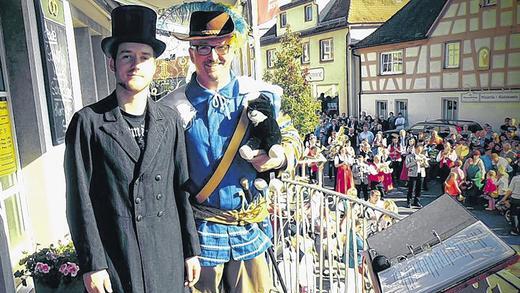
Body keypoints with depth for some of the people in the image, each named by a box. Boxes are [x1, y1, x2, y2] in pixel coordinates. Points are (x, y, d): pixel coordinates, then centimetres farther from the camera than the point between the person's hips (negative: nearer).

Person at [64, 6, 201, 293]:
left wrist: (191, 249, 6)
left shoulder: (170, 120, 1)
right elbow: (79, 199, -6)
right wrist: (92, 264, -6)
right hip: (115, 258, -2)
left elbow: (181, 188, 4)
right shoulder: (88, 121, -7)